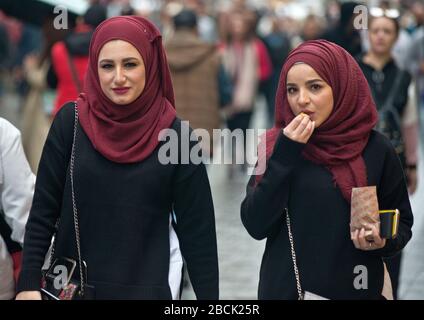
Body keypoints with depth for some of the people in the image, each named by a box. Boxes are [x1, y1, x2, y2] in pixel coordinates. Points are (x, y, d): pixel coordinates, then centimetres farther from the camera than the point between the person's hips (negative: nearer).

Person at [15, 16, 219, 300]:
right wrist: (29, 283, -9)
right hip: (72, 284, 1)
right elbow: (44, 210, -2)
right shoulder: (71, 122, -5)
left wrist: (209, 297, -7)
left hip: (149, 286, -1)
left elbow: (196, 229, -5)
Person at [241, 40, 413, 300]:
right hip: (285, 287, 1)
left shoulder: (376, 149, -6)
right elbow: (255, 225, -12)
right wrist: (284, 156, -18)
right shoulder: (275, 144, -3)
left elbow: (402, 223, 3)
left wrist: (382, 241, -17)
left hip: (355, 289, 0)